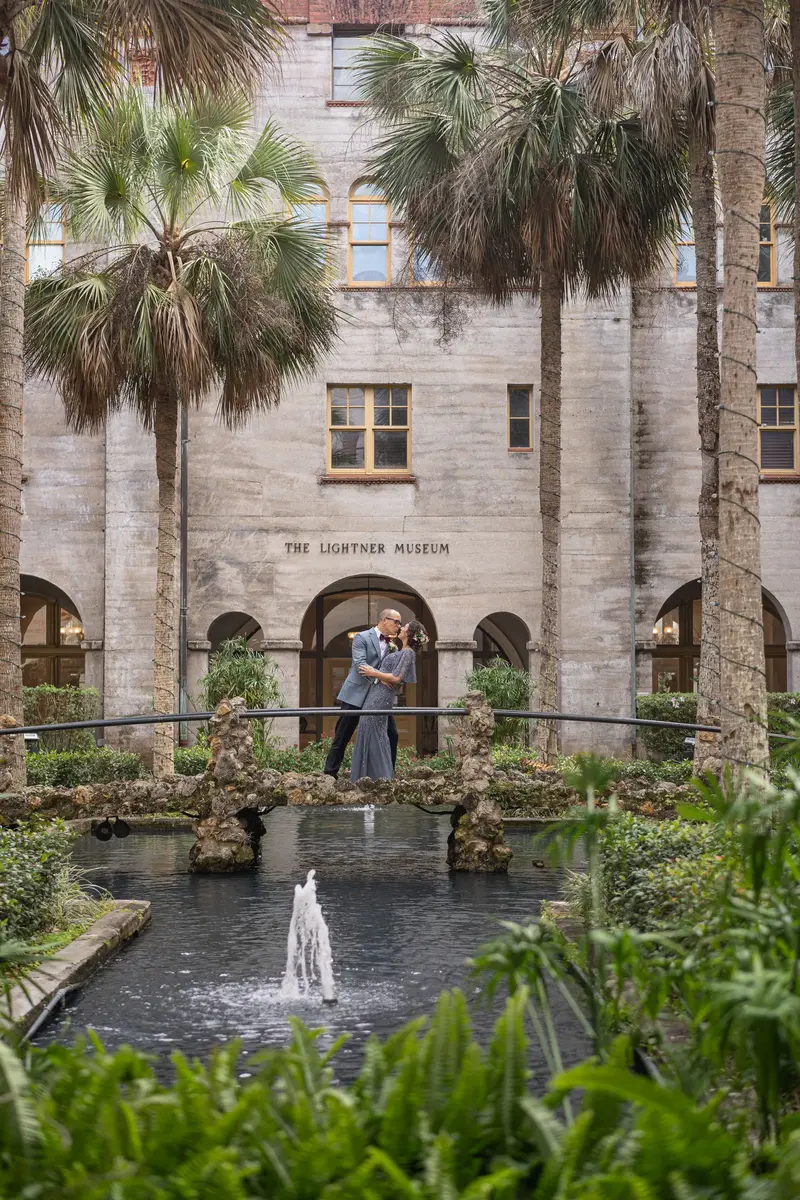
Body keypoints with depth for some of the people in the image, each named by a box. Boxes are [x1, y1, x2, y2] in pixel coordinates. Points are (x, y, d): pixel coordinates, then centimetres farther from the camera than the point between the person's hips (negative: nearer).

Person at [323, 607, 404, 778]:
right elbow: (360, 664, -19)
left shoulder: (390, 644, 13)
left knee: (391, 734, 3)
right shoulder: (362, 637, -7)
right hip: (356, 694, -6)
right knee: (342, 737, 0)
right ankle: (330, 773, 8)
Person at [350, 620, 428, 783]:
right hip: (376, 694, 10)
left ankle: (380, 776, -2)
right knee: (369, 732, 12)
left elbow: (395, 678, -19)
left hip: (382, 696, -10)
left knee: (373, 733, -7)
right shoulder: (401, 652, 17)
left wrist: (373, 673, -12)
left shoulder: (408, 653, -12)